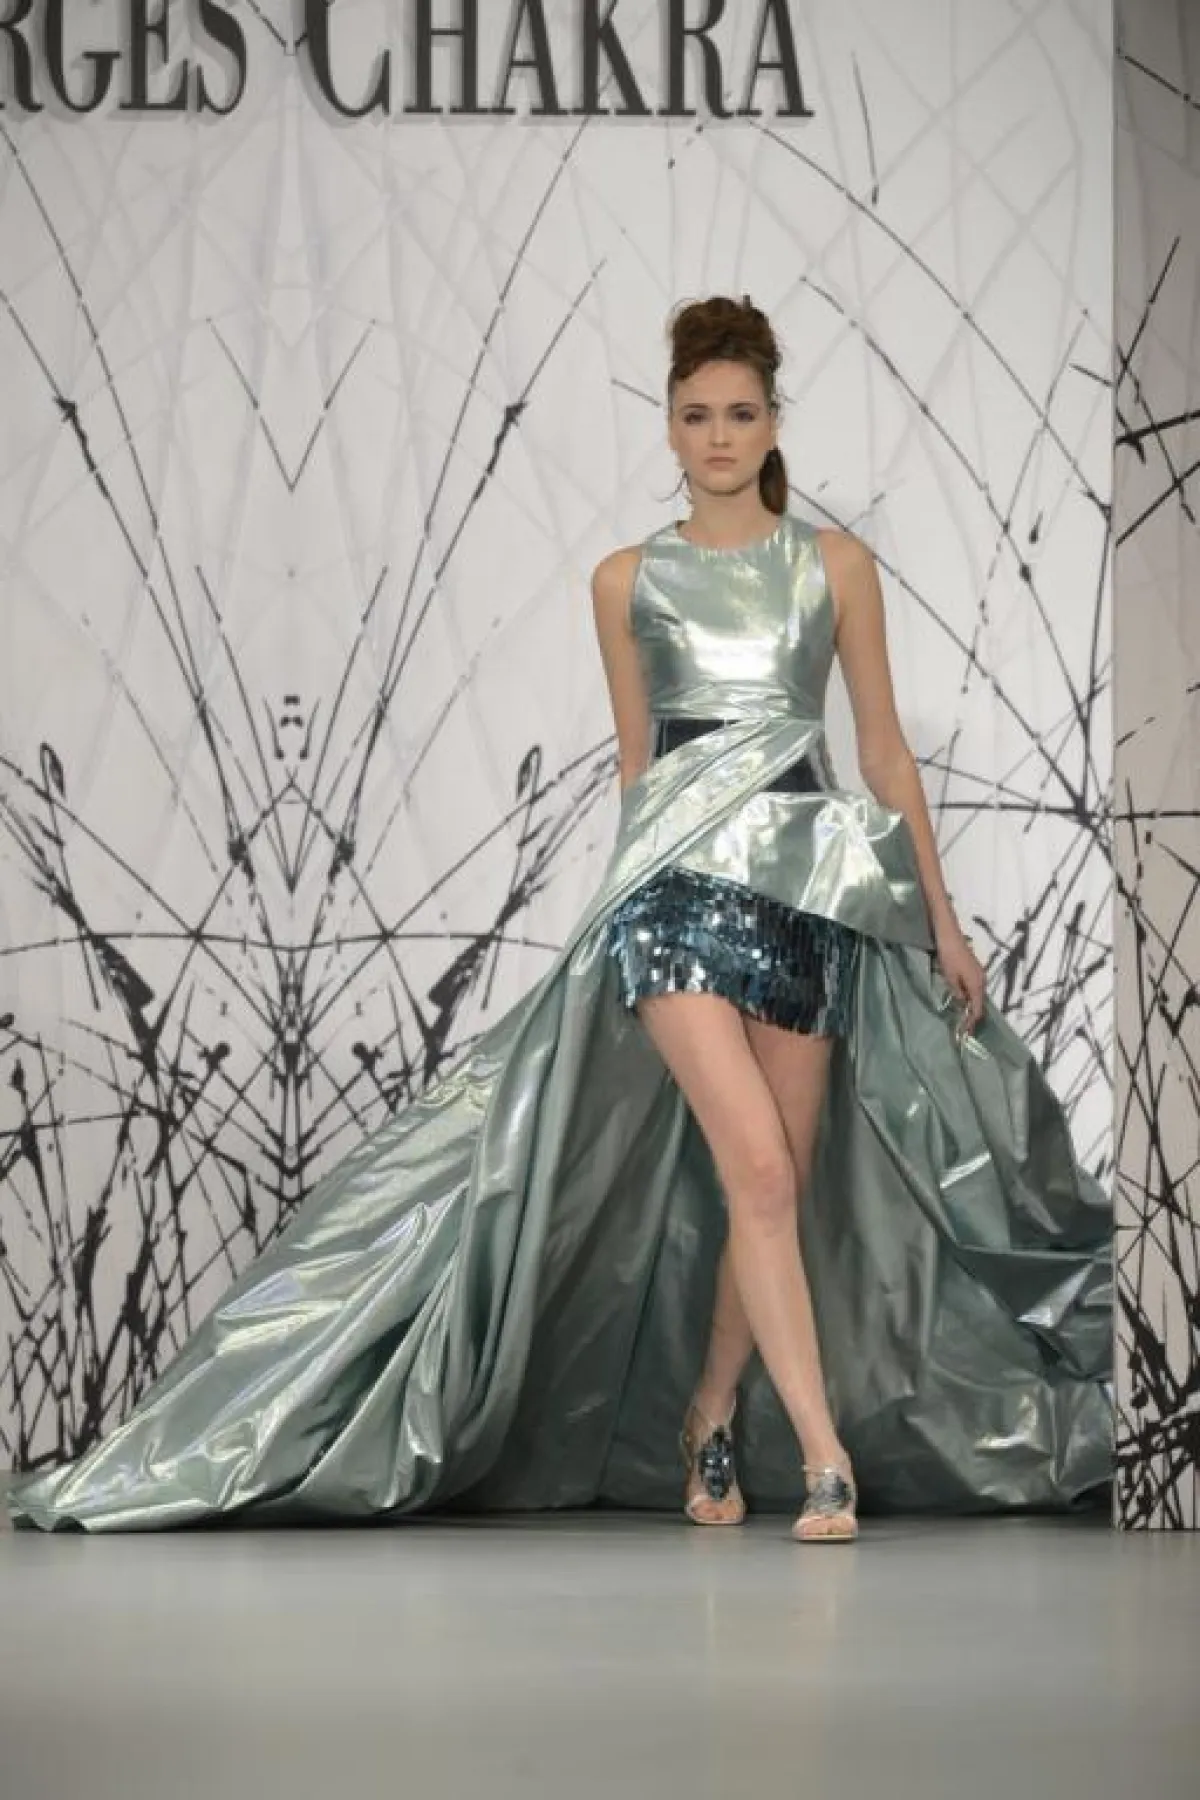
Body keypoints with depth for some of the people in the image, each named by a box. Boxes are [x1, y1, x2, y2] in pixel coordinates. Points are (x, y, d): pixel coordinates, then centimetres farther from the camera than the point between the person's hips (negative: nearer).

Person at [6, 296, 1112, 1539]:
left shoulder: (835, 565, 10)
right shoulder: (628, 580, 9)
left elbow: (885, 752, 10)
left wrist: (941, 920, 8)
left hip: (814, 880, 2)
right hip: (679, 878, -2)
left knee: (781, 1190, 3)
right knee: (757, 1171, -17)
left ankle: (711, 1425, 23)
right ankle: (825, 1458, -18)